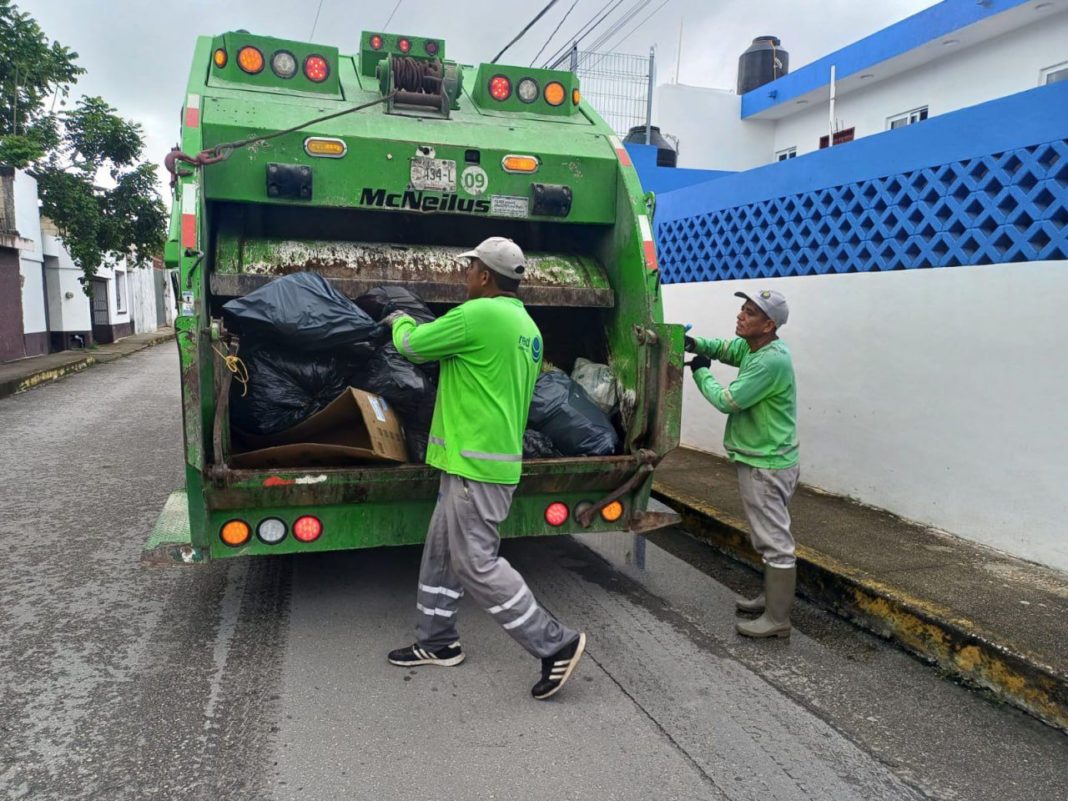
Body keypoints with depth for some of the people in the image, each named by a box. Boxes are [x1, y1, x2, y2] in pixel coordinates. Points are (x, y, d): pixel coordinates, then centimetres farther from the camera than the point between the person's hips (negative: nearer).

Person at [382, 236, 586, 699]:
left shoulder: (480, 315, -17)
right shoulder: (527, 327, 12)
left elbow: (413, 345, -5)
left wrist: (401, 322, 17)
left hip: (476, 463, -10)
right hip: (489, 457, 10)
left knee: (477, 564, -3)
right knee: (442, 552, 18)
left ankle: (557, 645, 5)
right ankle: (438, 642, 31)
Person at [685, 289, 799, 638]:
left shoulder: (771, 361, -26)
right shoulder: (752, 346, 4)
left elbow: (727, 401, -23)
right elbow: (723, 348, 18)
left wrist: (701, 372, -6)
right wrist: (693, 343, -4)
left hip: (767, 465, -10)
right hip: (760, 460, 10)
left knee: (775, 541, -1)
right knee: (768, 536, 21)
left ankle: (777, 620, 9)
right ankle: (771, 597, 36)